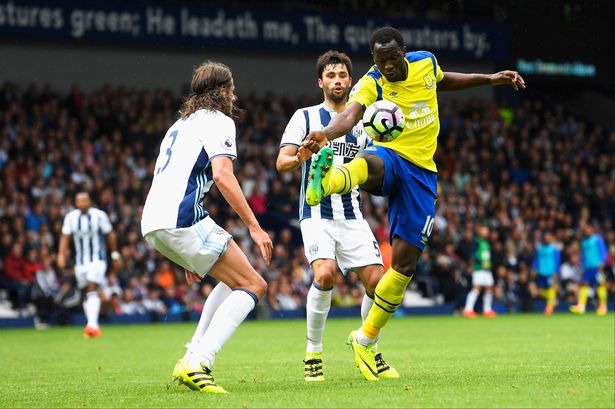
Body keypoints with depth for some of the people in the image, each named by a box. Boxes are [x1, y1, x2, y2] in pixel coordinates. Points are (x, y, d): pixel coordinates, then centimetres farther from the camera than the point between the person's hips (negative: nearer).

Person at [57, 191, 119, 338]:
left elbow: (110, 235, 2)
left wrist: (115, 254, 5)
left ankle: (92, 325, -29)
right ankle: (93, 327, 16)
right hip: (80, 261, 5)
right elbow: (65, 237, 3)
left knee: (92, 290, -20)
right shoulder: (71, 217, 3)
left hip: (98, 259, -5)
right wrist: (61, 254, -10)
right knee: (85, 293, 7)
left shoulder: (99, 215, -6)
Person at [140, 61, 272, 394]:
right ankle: (196, 364, -20)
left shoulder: (181, 125, 30)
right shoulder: (218, 121, 3)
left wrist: (188, 254, 34)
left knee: (235, 278, 22)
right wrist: (254, 227, -12)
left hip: (152, 224, 9)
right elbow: (223, 176, -13)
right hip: (182, 219, -9)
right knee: (253, 285, -4)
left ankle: (192, 359, 12)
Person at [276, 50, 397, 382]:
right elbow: (281, 163, -5)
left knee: (377, 280, -7)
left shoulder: (361, 124, 13)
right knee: (325, 273, -26)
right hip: (317, 214, -4)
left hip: (351, 215, 4)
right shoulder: (305, 117, 2)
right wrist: (302, 157, -27)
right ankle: (313, 353, -10)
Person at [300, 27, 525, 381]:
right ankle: (322, 183, -81)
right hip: (389, 156, -4)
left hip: (421, 172, 4)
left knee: (405, 261, -1)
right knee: (368, 163, -44)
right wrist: (326, 134, -54)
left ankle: (365, 340, 13)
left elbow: (442, 81, 29)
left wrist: (490, 79, 26)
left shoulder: (425, 62, 4)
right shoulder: (371, 85, -11)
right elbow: (350, 115, -32)